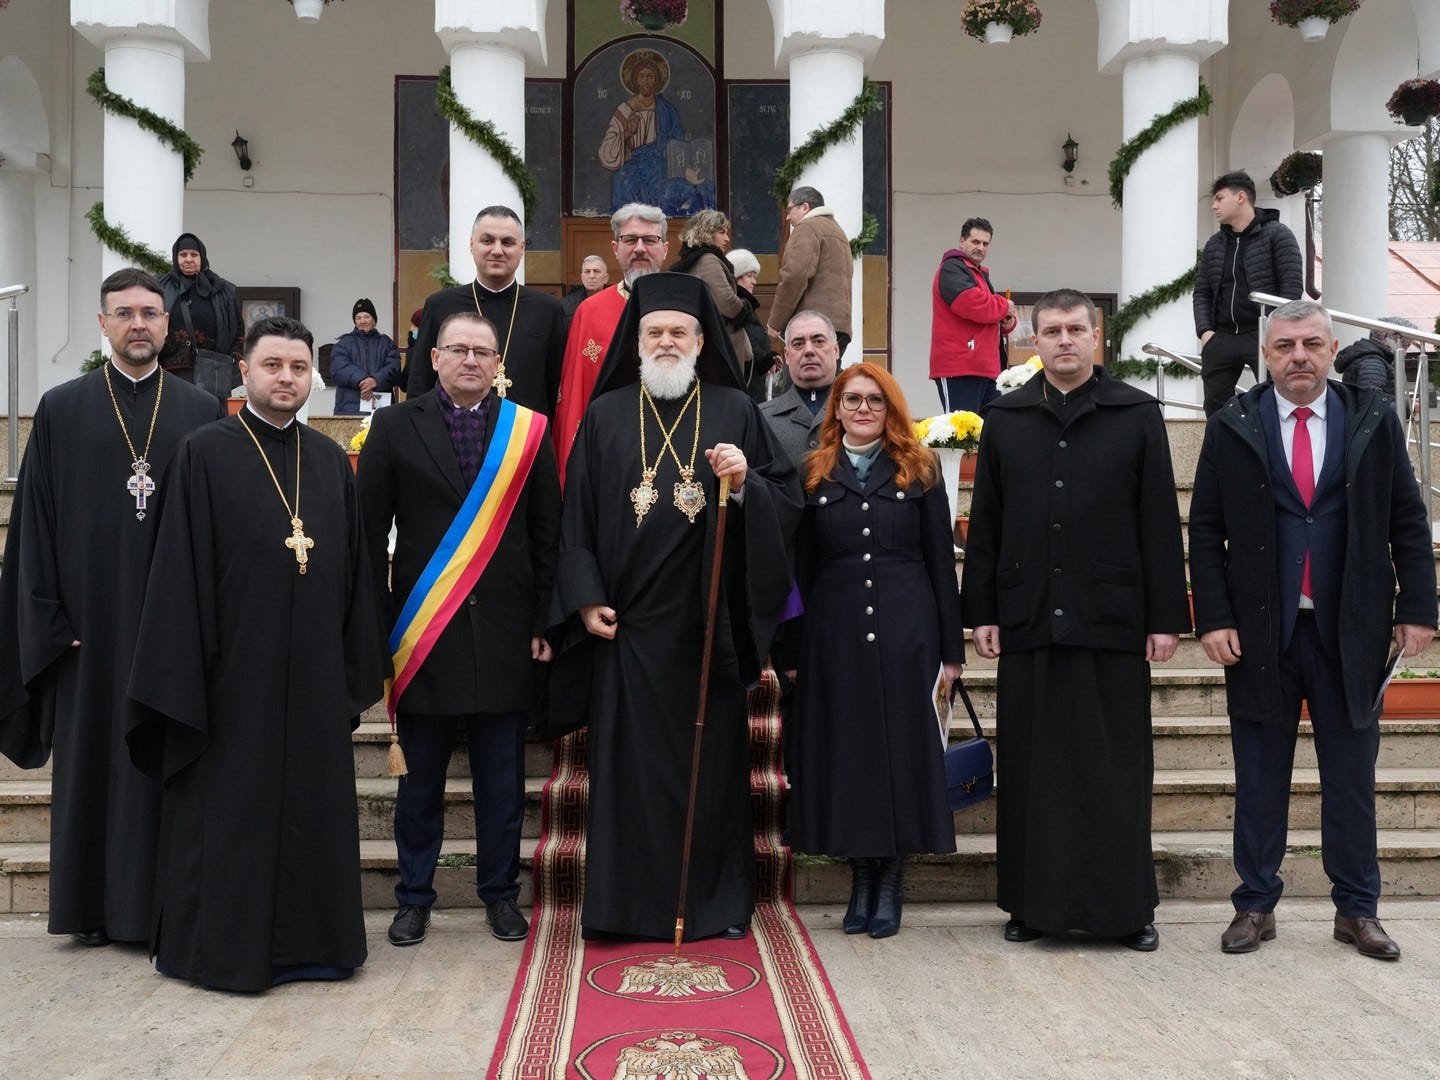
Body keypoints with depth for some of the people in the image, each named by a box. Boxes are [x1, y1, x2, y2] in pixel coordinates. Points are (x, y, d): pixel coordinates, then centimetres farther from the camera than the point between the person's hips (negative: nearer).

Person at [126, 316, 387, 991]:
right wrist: (182, 679, -11)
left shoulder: (332, 462, 9)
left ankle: (306, 941, 24)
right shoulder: (205, 454, -3)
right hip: (233, 672, -4)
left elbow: (354, 570, 10)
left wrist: (356, 669, 6)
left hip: (314, 674, 4)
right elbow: (180, 570, -6)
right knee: (230, 811, 5)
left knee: (314, 804, 10)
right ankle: (220, 944, 20)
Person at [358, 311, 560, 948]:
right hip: (422, 633, 0)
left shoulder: (530, 432, 4)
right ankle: (414, 895, 25)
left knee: (502, 777, 9)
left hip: (505, 632, 1)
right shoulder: (394, 428, 3)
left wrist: (543, 623, -1)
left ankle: (500, 892, 24)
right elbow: (371, 534, 2)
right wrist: (379, 624, -4)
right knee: (420, 777, 11)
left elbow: (547, 534, 4)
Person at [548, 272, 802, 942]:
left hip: (707, 623, 0)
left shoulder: (735, 412, 7)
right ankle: (624, 902, 13)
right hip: (626, 623, 0)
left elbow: (789, 500, 4)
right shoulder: (605, 417, 8)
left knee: (712, 757, 5)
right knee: (629, 760, 2)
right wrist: (586, 598, -4)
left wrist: (744, 483, -16)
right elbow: (576, 515, 4)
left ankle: (718, 901, 18)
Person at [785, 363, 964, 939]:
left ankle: (890, 882, 13)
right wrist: (795, 650, 2)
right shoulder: (813, 474, 9)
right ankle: (861, 877, 17)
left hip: (905, 631, -1)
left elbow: (941, 561, 5)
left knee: (901, 745, 1)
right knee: (844, 749, 3)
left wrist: (951, 649, 0)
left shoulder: (919, 470, 8)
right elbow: (801, 566, 8)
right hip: (834, 632, 1)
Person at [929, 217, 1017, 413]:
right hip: (959, 369, -10)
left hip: (986, 369, 10)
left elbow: (989, 315, 32)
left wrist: (1007, 321, 7)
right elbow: (971, 303, -22)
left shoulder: (980, 274, 26)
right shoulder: (952, 269, -5)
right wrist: (1004, 306, -5)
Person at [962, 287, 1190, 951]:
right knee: (1033, 770, 6)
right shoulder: (1004, 420, 10)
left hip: (1113, 622, -1)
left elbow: (1160, 523, 2)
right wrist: (981, 611, 3)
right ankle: (1035, 903, 16)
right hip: (1028, 621, 2)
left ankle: (1127, 907, 14)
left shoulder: (1138, 415, 5)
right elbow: (985, 524, 9)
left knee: (1117, 770, 3)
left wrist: (1166, 617, -2)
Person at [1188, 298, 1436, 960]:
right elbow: (1205, 530, 2)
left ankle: (1357, 909, 22)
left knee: (1352, 776, 9)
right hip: (1261, 631, -1)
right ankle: (1256, 906, 20)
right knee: (1259, 780, 8)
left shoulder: (1374, 421, 5)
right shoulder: (1232, 427, 2)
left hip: (1351, 632, 1)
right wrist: (1213, 618, -6)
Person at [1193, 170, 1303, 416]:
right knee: (1215, 408, 6)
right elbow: (1201, 293, 18)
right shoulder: (1213, 245, 16)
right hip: (1222, 338, 6)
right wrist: (1205, 331, 2)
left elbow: (1293, 286, -6)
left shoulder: (1277, 235, 0)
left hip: (1263, 335, -5)